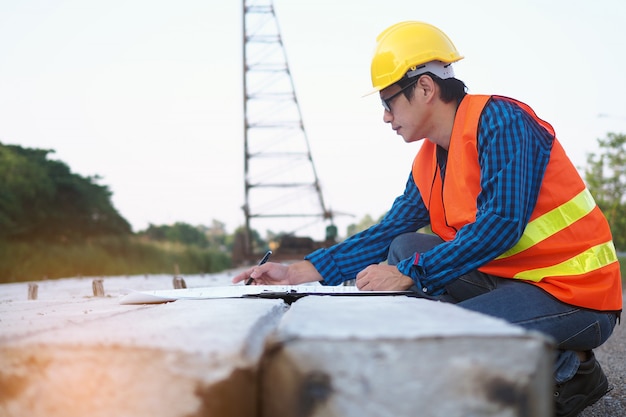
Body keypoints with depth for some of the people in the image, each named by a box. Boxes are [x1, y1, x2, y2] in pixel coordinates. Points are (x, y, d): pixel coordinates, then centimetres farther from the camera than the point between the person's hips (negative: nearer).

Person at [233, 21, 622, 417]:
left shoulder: (498, 120, -16)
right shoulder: (428, 164, 9)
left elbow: (501, 223, -26)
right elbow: (388, 233, 10)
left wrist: (409, 274, -24)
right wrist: (296, 272, 4)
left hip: (576, 293, -8)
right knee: (404, 249, 3)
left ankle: (569, 369, -4)